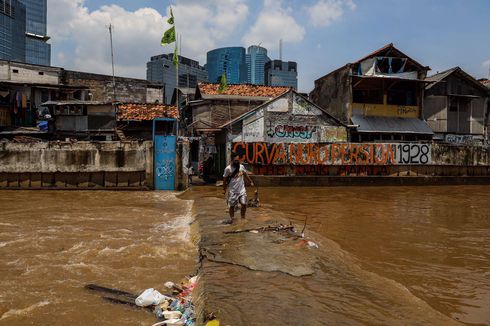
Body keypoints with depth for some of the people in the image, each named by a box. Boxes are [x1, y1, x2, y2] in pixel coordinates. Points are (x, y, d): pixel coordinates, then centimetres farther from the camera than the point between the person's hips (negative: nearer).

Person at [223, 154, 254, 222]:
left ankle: (243, 218, 18)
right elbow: (225, 179, -5)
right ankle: (232, 219, 22)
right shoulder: (228, 169, -12)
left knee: (244, 204, 0)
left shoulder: (242, 167, 0)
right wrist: (224, 189, -4)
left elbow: (246, 175, 16)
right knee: (231, 206, 6)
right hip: (232, 191, -3)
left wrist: (251, 182, 18)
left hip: (242, 189, 3)